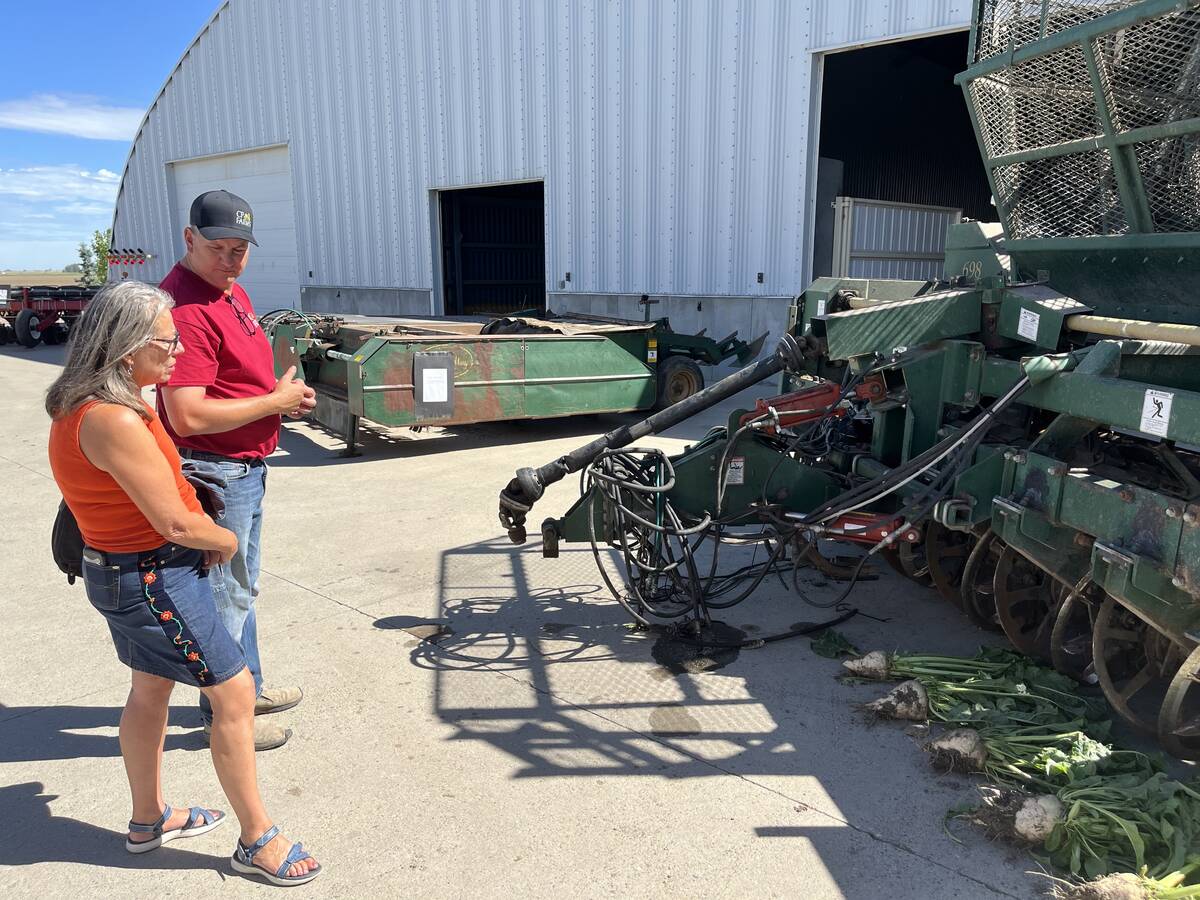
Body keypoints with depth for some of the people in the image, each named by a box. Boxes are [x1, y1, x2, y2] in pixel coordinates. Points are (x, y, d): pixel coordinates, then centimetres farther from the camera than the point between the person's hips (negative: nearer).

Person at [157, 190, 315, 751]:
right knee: (225, 597, 4)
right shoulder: (185, 307, -23)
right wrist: (275, 401, -20)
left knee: (242, 588, 22)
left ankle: (249, 688, 40)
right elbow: (187, 416, -29)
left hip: (246, 468, 10)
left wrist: (286, 392, 2)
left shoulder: (232, 293, 9)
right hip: (214, 472, -10)